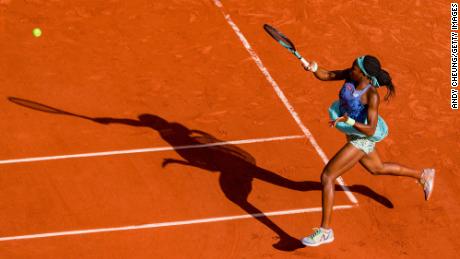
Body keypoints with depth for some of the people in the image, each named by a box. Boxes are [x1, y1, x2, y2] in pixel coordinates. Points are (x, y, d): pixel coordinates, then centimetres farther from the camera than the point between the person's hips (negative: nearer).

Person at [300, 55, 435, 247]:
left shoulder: (372, 95, -31)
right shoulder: (350, 75, -13)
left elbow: (370, 130, -32)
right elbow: (325, 76, -6)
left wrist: (348, 121, -44)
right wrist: (313, 68, -27)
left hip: (362, 139, -9)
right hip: (353, 135, 9)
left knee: (326, 176, -12)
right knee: (377, 169, 31)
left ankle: (325, 231, -4)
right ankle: (423, 175, 52)